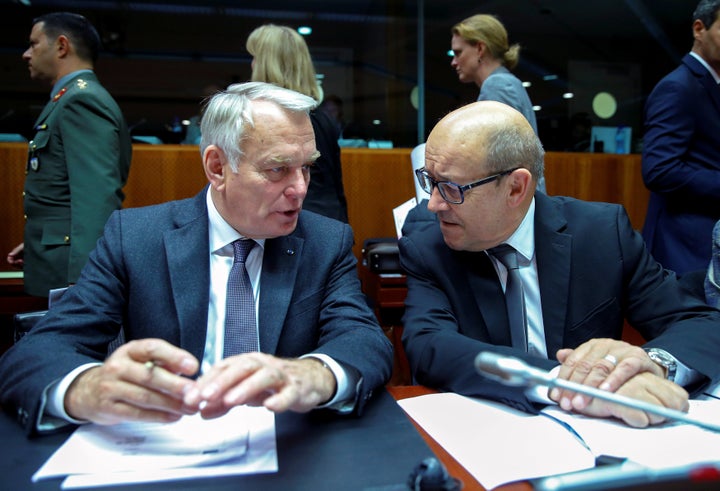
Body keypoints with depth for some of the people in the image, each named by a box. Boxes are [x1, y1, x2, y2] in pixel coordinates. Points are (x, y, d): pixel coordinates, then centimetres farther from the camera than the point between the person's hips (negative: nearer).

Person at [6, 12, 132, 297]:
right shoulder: (75, 98, 17)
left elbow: (96, 196, -23)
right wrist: (39, 242, 19)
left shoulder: (82, 100, -13)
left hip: (72, 268, -9)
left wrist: (83, 279, -28)